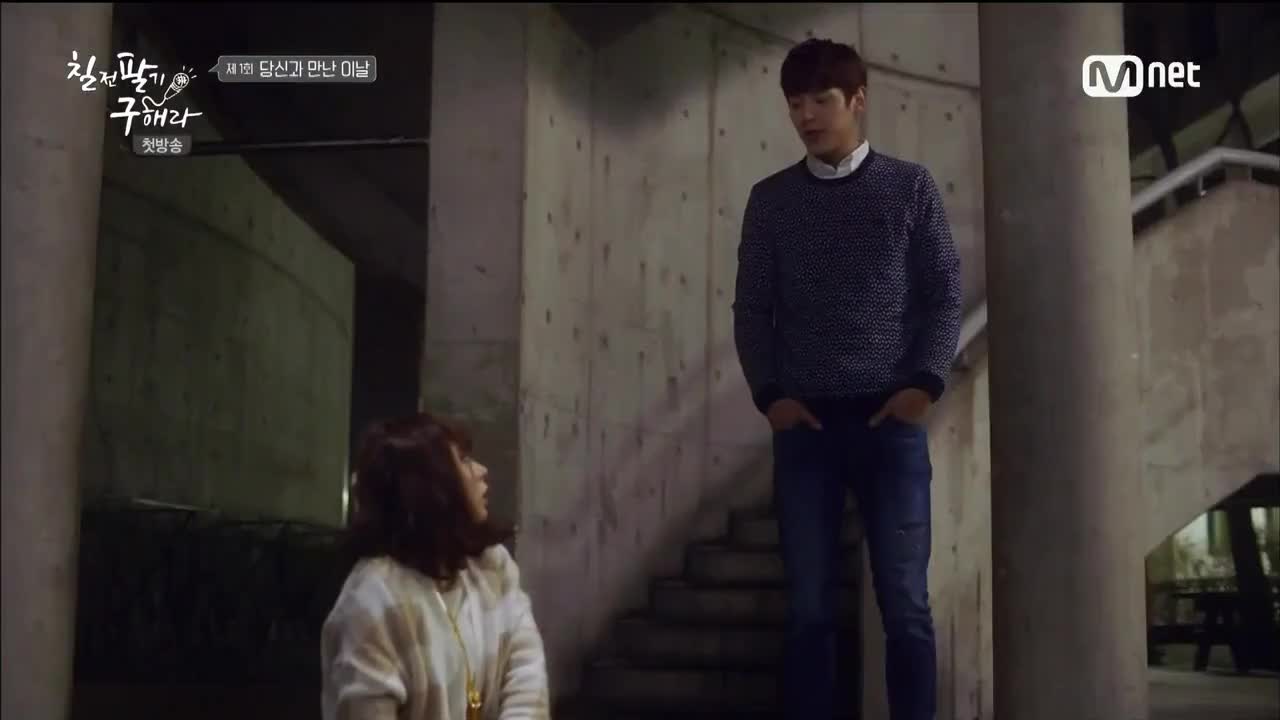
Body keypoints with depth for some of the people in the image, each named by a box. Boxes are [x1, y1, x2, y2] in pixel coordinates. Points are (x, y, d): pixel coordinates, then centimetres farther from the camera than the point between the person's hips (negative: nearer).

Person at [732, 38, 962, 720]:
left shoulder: (909, 186, 5)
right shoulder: (770, 199, 9)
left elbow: (944, 294, 4)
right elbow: (752, 307, 9)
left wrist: (925, 383, -9)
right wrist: (769, 393, -4)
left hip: (890, 419, -1)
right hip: (803, 423, 1)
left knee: (905, 601, 1)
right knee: (810, 603, 3)